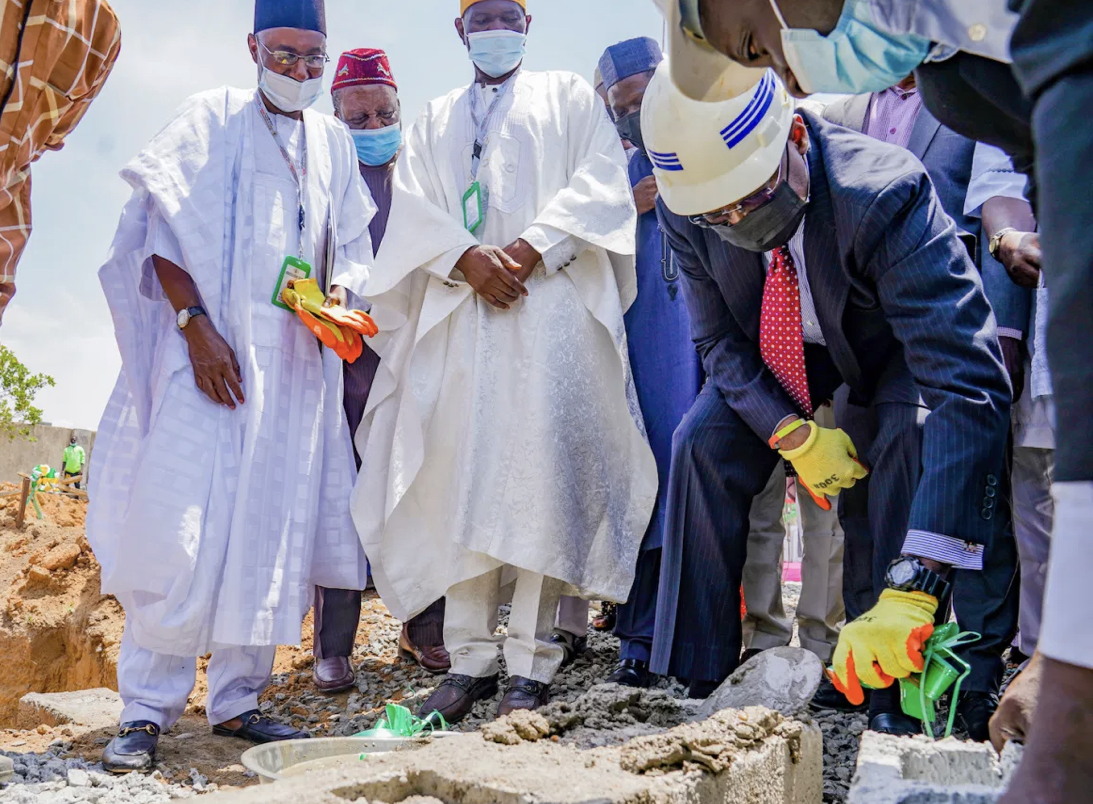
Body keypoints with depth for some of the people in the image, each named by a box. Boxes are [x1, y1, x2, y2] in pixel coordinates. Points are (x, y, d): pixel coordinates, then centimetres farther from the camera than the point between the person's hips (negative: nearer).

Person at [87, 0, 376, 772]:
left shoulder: (334, 142, 17)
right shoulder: (212, 119, 5)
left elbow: (351, 246, 19)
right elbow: (164, 230, -3)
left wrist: (340, 292, -4)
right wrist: (196, 326, -15)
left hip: (297, 363, 4)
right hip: (212, 352, -4)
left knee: (272, 531, 2)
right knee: (180, 523, -10)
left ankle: (236, 699, 10)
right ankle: (148, 709, -4)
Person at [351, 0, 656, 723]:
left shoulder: (570, 99, 20)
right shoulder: (436, 121, 27)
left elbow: (600, 186, 4)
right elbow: (412, 210, 11)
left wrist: (532, 246, -11)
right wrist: (467, 258, -9)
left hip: (551, 306, -3)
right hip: (458, 313, 3)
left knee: (541, 475, -12)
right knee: (460, 479, -5)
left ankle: (533, 662, -11)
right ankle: (470, 658, -1)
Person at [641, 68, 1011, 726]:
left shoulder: (882, 192, -41)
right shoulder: (685, 208, -25)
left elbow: (971, 389, -48)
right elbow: (720, 340, -8)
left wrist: (910, 593, -55)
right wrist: (794, 434, -29)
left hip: (896, 346, -4)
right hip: (782, 355, 4)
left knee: (911, 433, -31)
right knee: (703, 442, -15)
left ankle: (896, 699, -20)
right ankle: (696, 679, -2)